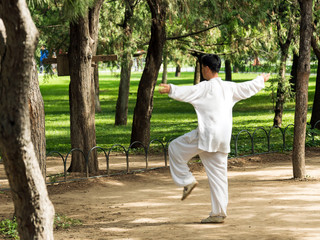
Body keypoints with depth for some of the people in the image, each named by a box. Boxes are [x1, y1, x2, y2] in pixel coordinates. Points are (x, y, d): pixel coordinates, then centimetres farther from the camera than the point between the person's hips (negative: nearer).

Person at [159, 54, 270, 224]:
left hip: (207, 136, -7)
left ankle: (187, 181, 5)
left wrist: (171, 89, -39)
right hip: (223, 138, 7)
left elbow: (188, 92, -25)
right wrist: (261, 80, 49)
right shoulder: (229, 87, 14)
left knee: (175, 148, 10)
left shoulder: (206, 87, -8)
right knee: (218, 175, 11)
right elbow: (248, 88, 30)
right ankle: (218, 213, 12)